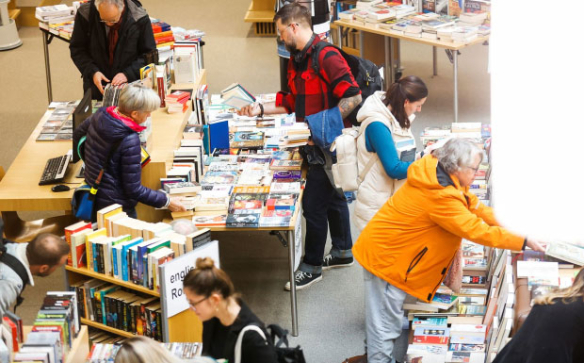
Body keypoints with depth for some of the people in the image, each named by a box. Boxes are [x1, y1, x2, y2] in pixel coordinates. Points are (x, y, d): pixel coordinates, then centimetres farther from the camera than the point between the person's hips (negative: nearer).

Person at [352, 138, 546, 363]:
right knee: (386, 325, -3)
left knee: (388, 319, 18)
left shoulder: (438, 171, -1)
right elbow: (477, 231, -28)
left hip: (385, 248, 10)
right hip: (385, 257, -10)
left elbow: (471, 203, 9)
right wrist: (523, 242, -22)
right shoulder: (440, 197, -29)